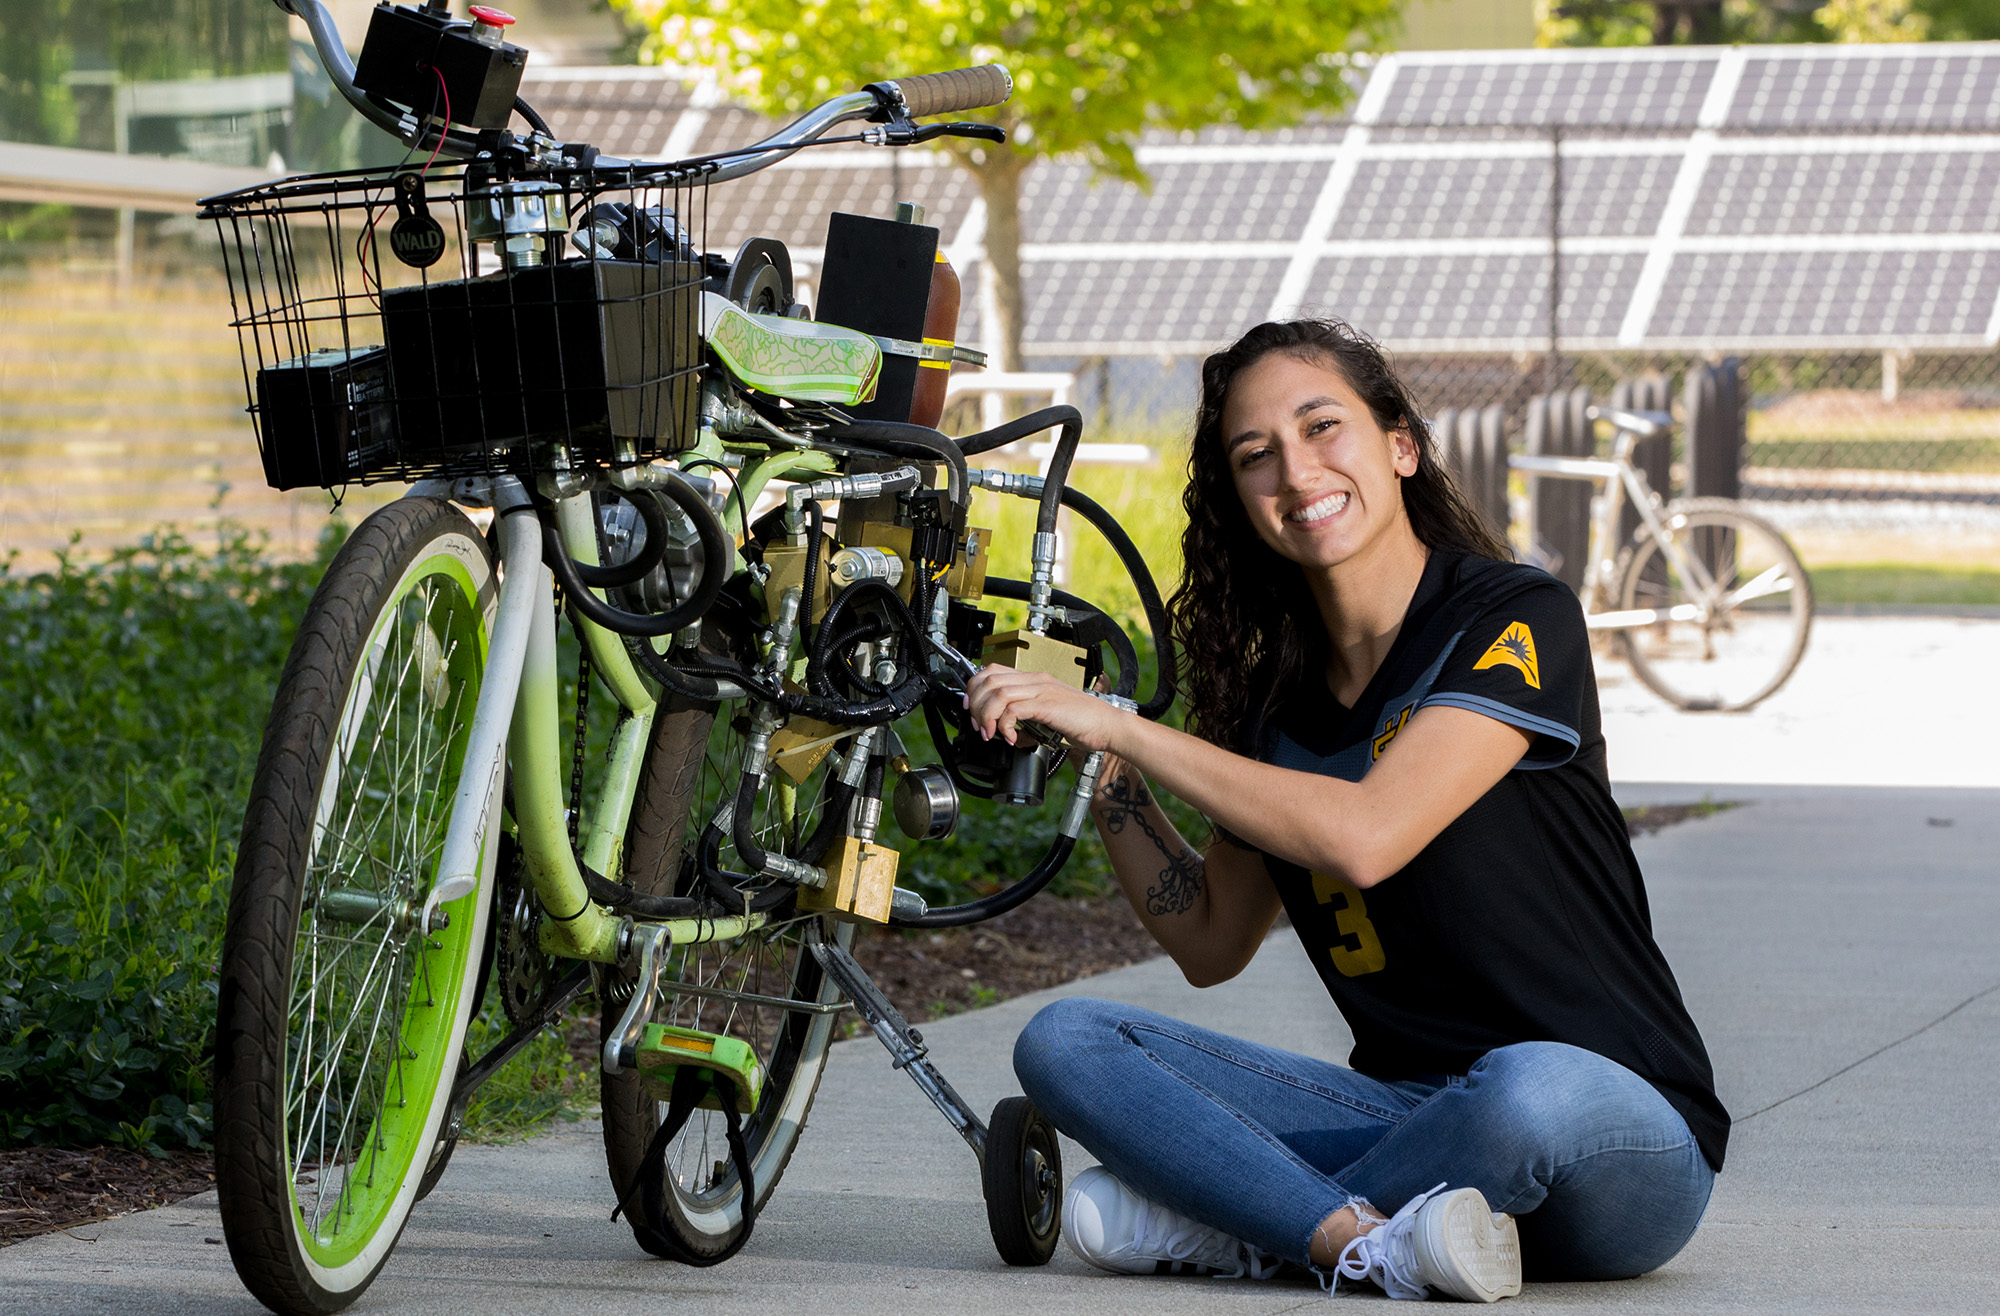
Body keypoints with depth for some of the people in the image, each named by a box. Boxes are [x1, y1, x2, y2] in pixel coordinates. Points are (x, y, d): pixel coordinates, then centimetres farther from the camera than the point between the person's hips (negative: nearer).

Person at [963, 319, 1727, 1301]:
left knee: (1535, 1091, -42)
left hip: (1622, 1126, -6)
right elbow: (1210, 944, 18)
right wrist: (1100, 770, 6)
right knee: (1063, 1043, -9)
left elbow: (1366, 835, -23)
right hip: (1405, 1106, 6)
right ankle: (1374, 1244, -25)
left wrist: (1118, 725, -18)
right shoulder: (1280, 694, 10)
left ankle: (1224, 1223, -17)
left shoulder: (1516, 619, -10)